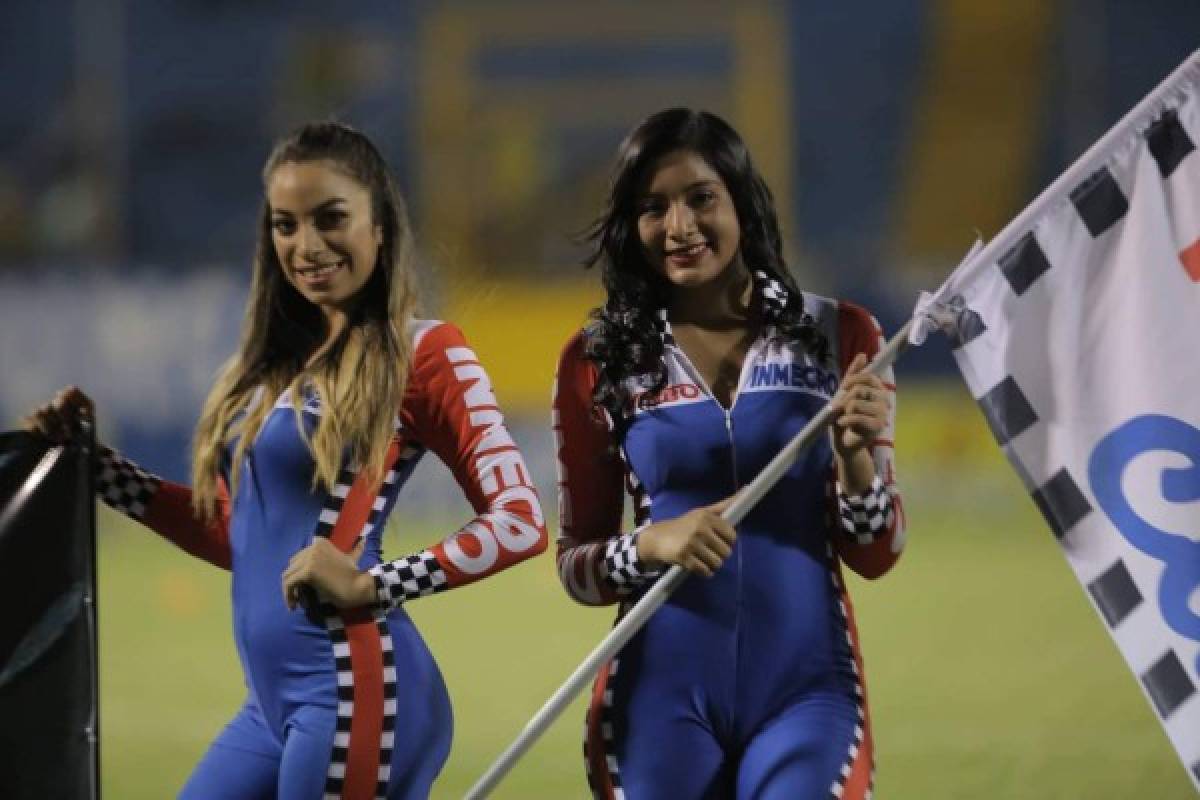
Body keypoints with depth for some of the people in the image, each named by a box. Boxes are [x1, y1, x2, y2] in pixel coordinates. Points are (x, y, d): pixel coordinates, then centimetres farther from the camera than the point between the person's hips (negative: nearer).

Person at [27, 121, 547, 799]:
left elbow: (519, 522, -13)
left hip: (351, 688, -8)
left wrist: (371, 587, -20)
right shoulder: (281, 361, 14)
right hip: (273, 699, 8)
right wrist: (96, 464, 17)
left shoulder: (424, 353, -7)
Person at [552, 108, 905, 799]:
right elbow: (575, 566, 7)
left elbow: (875, 555, 5)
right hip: (663, 695, 1)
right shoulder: (600, 361, 4)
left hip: (805, 684, -1)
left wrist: (855, 453, -13)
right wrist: (653, 544, -13)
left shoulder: (840, 339, 3)